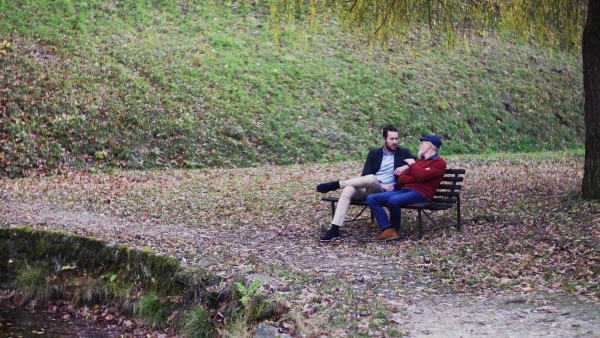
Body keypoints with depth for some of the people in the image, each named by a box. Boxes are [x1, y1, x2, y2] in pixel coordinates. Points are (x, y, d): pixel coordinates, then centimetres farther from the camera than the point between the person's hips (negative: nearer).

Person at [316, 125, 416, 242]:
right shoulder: (374, 153, 14)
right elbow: (364, 175, 4)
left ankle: (336, 184, -21)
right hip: (367, 188, 2)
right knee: (348, 190, -31)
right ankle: (335, 229, -36)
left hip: (385, 192, -2)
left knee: (371, 178, -37)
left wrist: (407, 166, -12)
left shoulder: (403, 153, 11)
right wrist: (381, 184, -13)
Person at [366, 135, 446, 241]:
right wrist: (417, 178, 0)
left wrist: (412, 164, 1)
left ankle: (395, 230, -12)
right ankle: (388, 230, -22)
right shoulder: (419, 161, 28)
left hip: (420, 194, -8)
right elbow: (401, 179, 18)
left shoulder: (439, 162, 3)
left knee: (393, 200, -37)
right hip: (404, 190, 9)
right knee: (371, 198, -9)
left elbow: (422, 175, -17)